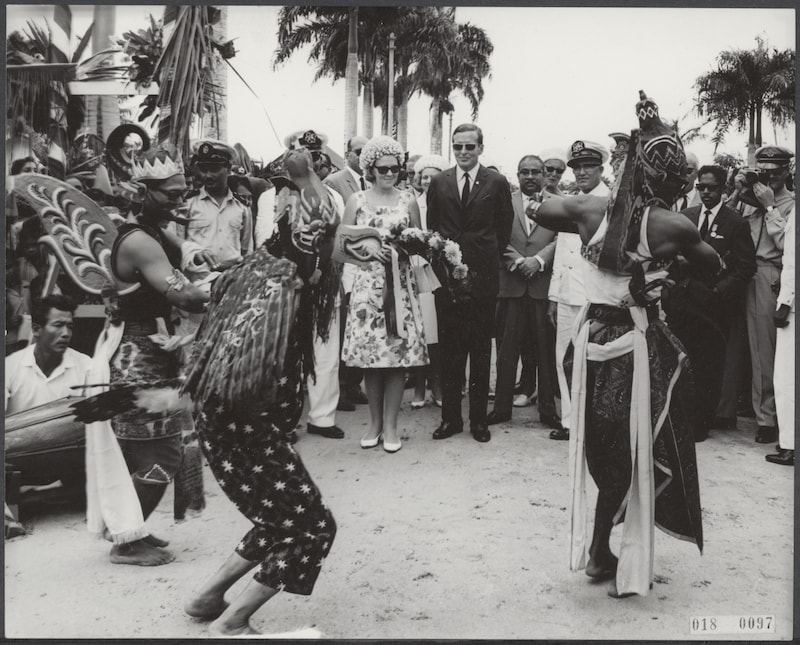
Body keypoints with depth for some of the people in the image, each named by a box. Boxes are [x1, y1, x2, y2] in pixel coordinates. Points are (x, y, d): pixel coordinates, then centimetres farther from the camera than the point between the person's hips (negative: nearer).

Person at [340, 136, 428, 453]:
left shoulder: (408, 200, 9)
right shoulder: (356, 200, 7)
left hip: (400, 284, 1)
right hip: (367, 284, 0)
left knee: (398, 354, -2)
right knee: (370, 355, 1)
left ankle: (390, 425, 9)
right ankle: (374, 421, 17)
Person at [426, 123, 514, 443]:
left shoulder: (497, 183, 2)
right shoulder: (438, 182, 8)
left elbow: (504, 228, 8)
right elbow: (432, 226, 14)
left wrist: (490, 259, 6)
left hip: (483, 275, -1)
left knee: (481, 348, 5)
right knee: (449, 348, 6)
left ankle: (479, 418, 15)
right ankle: (450, 417, 15)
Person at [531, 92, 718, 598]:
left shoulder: (591, 210, -5)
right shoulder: (672, 226, -12)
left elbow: (539, 211, 14)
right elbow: (717, 268, 4)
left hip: (593, 341, 4)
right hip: (642, 346, -3)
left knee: (605, 449, 21)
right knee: (636, 454, 15)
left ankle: (598, 547, 29)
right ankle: (605, 553, 25)